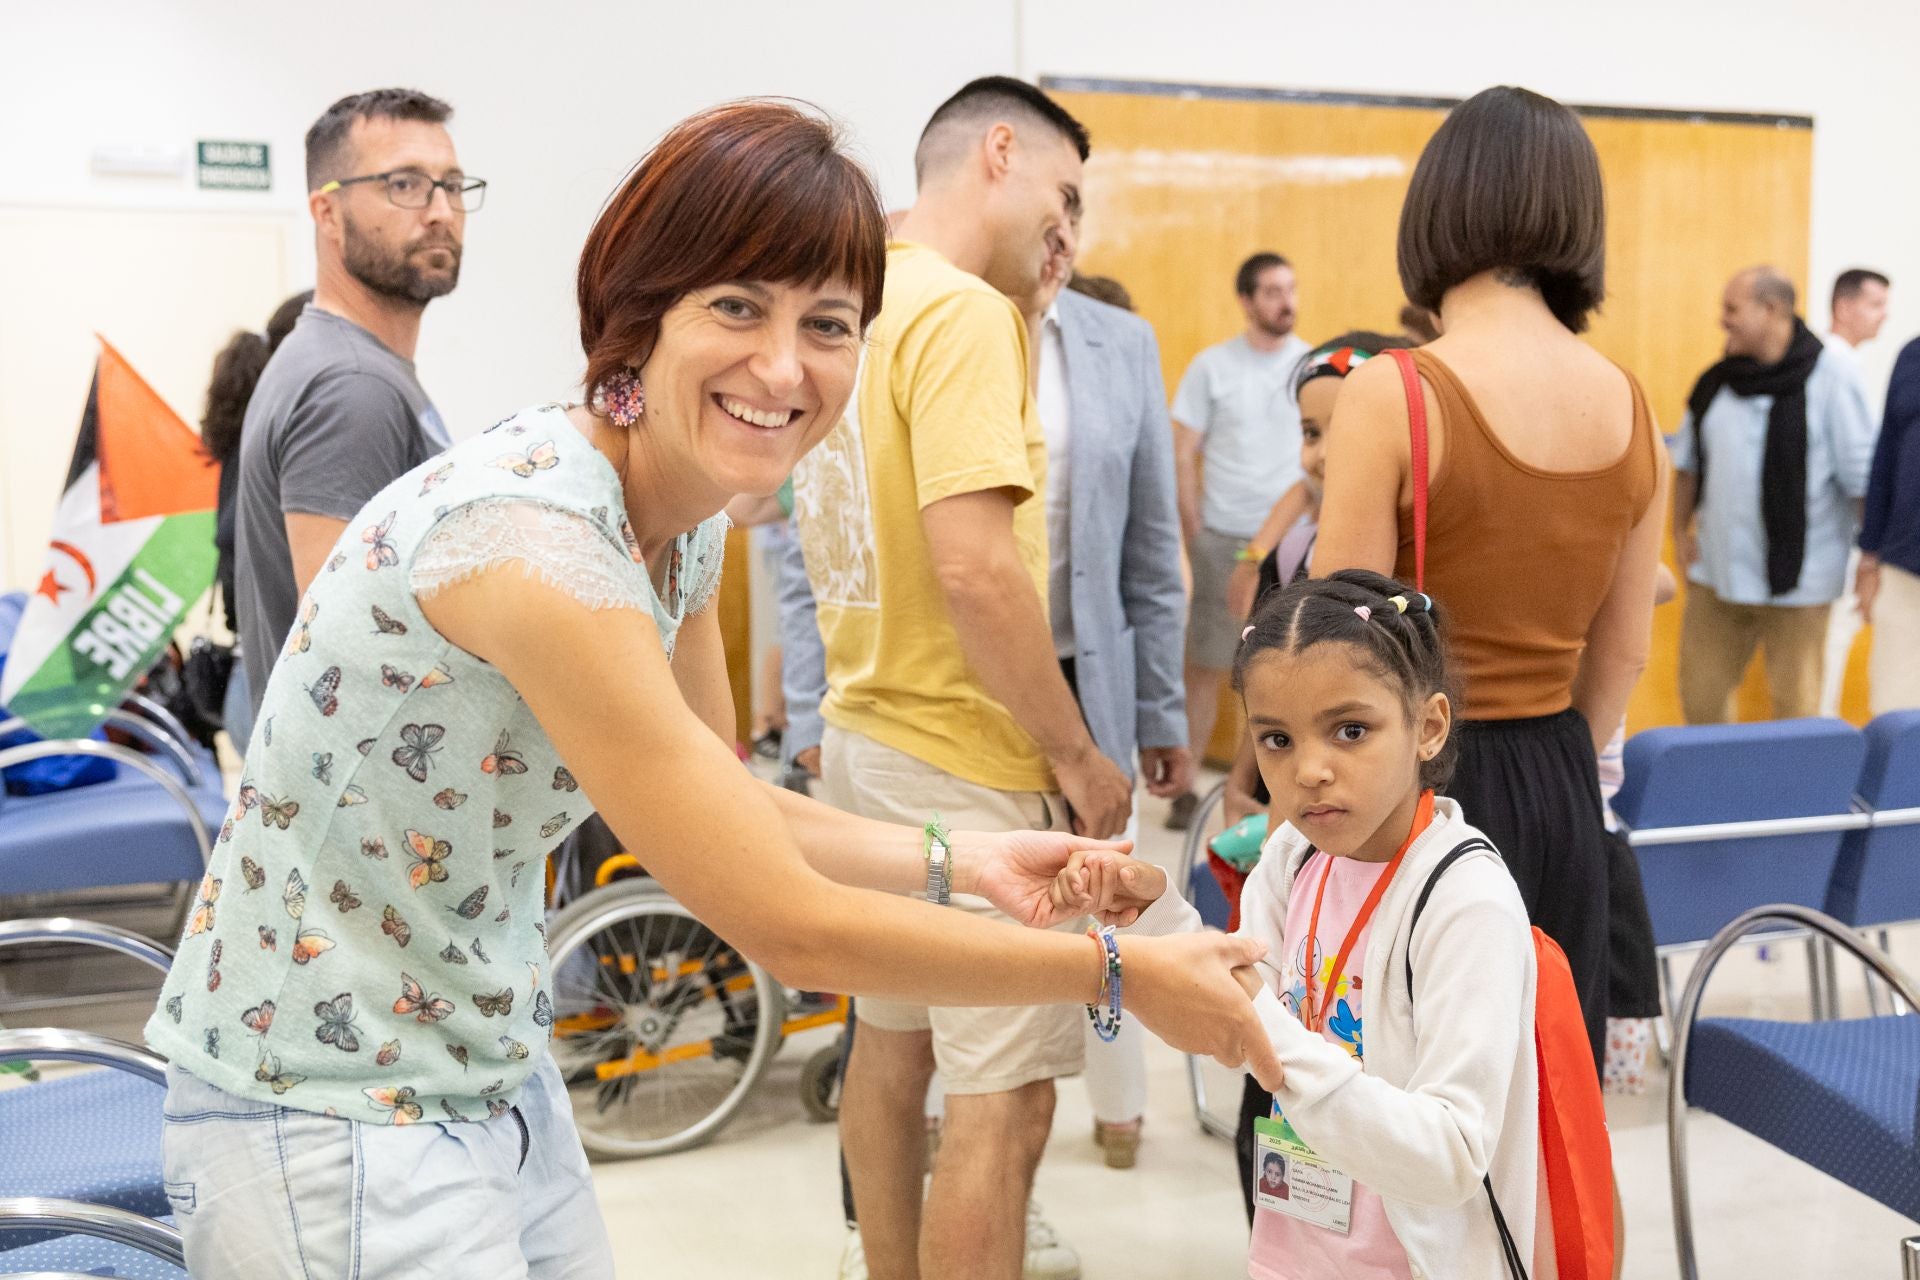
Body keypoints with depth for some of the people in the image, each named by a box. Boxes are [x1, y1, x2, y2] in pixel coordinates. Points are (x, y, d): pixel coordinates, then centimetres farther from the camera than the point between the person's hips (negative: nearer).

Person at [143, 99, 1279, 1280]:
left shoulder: (686, 522, -3)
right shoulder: (529, 539, -30)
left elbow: (724, 806, 10)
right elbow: (792, 929, -26)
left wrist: (962, 860, -1)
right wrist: (1125, 972, -17)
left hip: (495, 1078, 8)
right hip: (333, 1122, -7)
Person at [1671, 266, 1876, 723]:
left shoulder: (1828, 377, -9)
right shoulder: (1718, 381, 6)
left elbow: (1862, 478, -8)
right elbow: (1688, 461, 17)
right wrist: (1680, 528, 8)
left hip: (1795, 578, -5)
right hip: (1716, 570, 5)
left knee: (1794, 701, 5)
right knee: (1700, 694, 9)